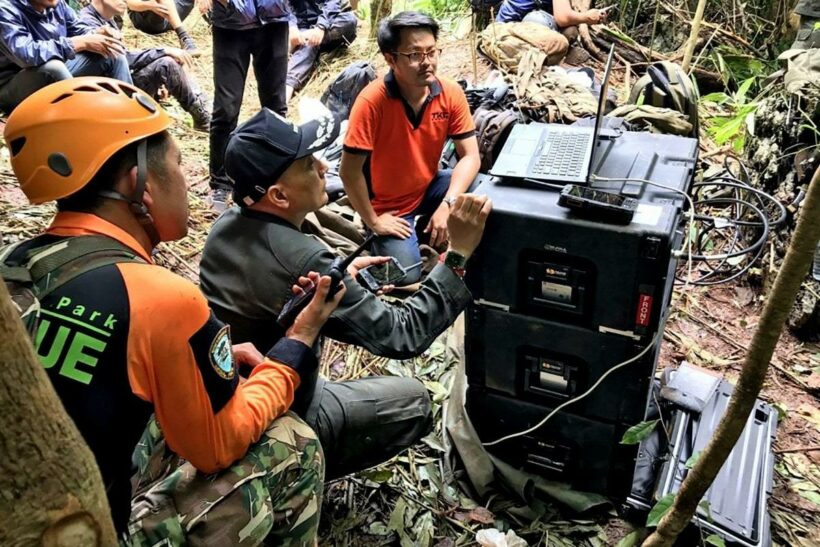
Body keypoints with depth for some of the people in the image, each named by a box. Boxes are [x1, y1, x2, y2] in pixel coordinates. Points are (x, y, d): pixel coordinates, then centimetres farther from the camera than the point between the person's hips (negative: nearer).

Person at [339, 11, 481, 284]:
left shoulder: (451, 92, -14)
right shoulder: (372, 100, -26)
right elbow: (349, 171, -23)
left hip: (430, 187, 4)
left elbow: (470, 156, -13)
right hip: (388, 204, -3)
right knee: (406, 275, -17)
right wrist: (373, 221, -16)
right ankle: (379, 241, 16)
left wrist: (447, 206, -26)